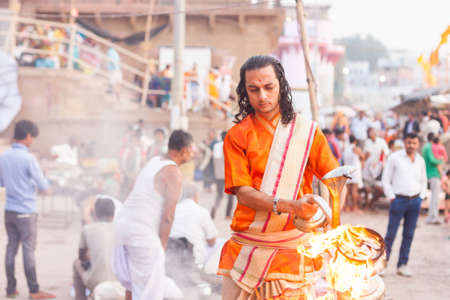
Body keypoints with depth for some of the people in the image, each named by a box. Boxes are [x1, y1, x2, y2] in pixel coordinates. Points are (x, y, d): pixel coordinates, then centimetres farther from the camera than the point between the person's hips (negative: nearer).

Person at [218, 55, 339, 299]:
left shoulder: (306, 131, 8)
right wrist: (288, 205, -20)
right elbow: (242, 192, -5)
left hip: (292, 249, 0)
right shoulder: (237, 136, 6)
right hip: (246, 249, 0)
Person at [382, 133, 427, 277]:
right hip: (398, 199, -4)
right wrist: (391, 198, -7)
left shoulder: (420, 160, 10)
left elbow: (423, 181, 22)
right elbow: (386, 180, -1)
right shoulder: (395, 158, -3)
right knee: (391, 234, -5)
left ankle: (402, 265, 12)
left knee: (409, 235, 5)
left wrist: (420, 197, 10)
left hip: (415, 201, 4)